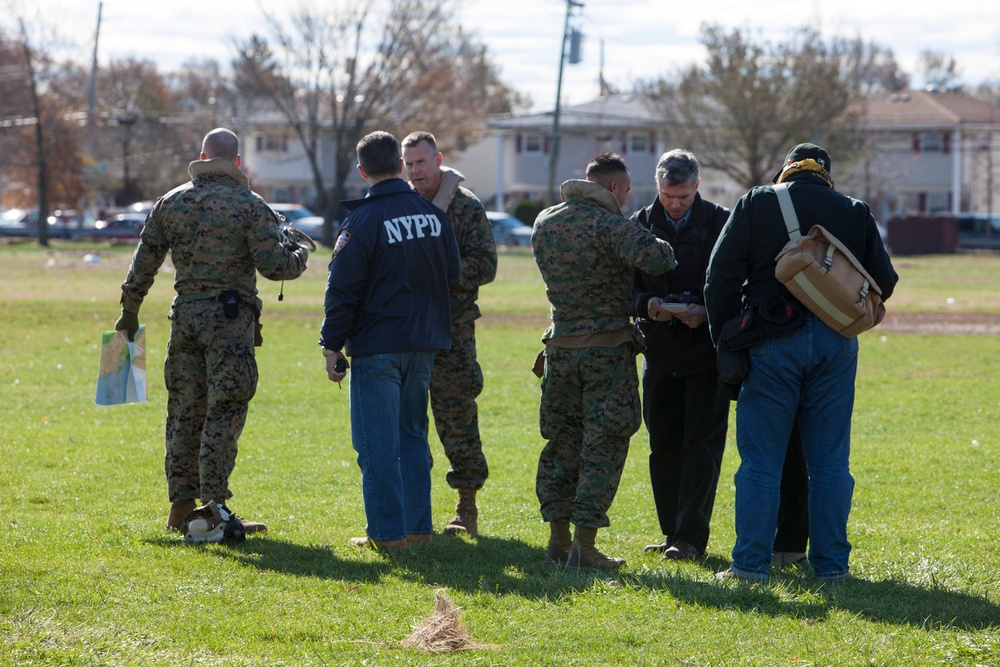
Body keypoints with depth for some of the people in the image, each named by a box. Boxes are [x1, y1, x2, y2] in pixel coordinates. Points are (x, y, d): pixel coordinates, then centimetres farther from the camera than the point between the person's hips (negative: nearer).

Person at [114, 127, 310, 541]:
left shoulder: (171, 203, 8)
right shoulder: (249, 205, -5)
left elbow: (143, 264, 11)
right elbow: (273, 266, -11)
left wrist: (130, 312, 23)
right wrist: (300, 256, 11)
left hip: (185, 316, 4)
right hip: (230, 318, -4)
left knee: (184, 413, 11)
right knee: (224, 413, -5)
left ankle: (181, 506, 14)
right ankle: (214, 505, -12)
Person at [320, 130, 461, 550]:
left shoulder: (363, 221, -13)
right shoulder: (434, 216, 4)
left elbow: (342, 291, -12)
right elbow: (452, 274, 15)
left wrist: (332, 345, -7)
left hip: (376, 347, -6)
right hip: (423, 343, 6)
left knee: (377, 442, -1)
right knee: (412, 436, 16)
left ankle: (387, 531, -2)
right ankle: (417, 525, 17)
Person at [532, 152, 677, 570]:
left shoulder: (544, 224, 6)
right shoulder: (610, 225, -16)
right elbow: (654, 259, -30)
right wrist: (665, 252, -7)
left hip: (560, 347, 6)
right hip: (608, 350, -6)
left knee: (561, 442, 14)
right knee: (603, 446, -1)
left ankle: (558, 542, 16)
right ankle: (584, 547, -4)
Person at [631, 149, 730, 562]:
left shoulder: (721, 224, -4)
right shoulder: (640, 225, 6)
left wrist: (706, 312, -21)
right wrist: (647, 304, -15)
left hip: (708, 352, -4)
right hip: (660, 352, 4)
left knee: (701, 444, -5)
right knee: (663, 445, 8)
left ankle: (691, 537, -4)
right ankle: (673, 533, 18)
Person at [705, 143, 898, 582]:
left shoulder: (755, 204, 3)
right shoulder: (855, 212, 9)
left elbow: (722, 274, -2)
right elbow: (883, 282, 9)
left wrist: (725, 337, 5)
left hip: (771, 345, -2)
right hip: (835, 344, 2)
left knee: (760, 459, 1)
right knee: (830, 460, 7)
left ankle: (751, 562, -2)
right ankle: (831, 562, 7)